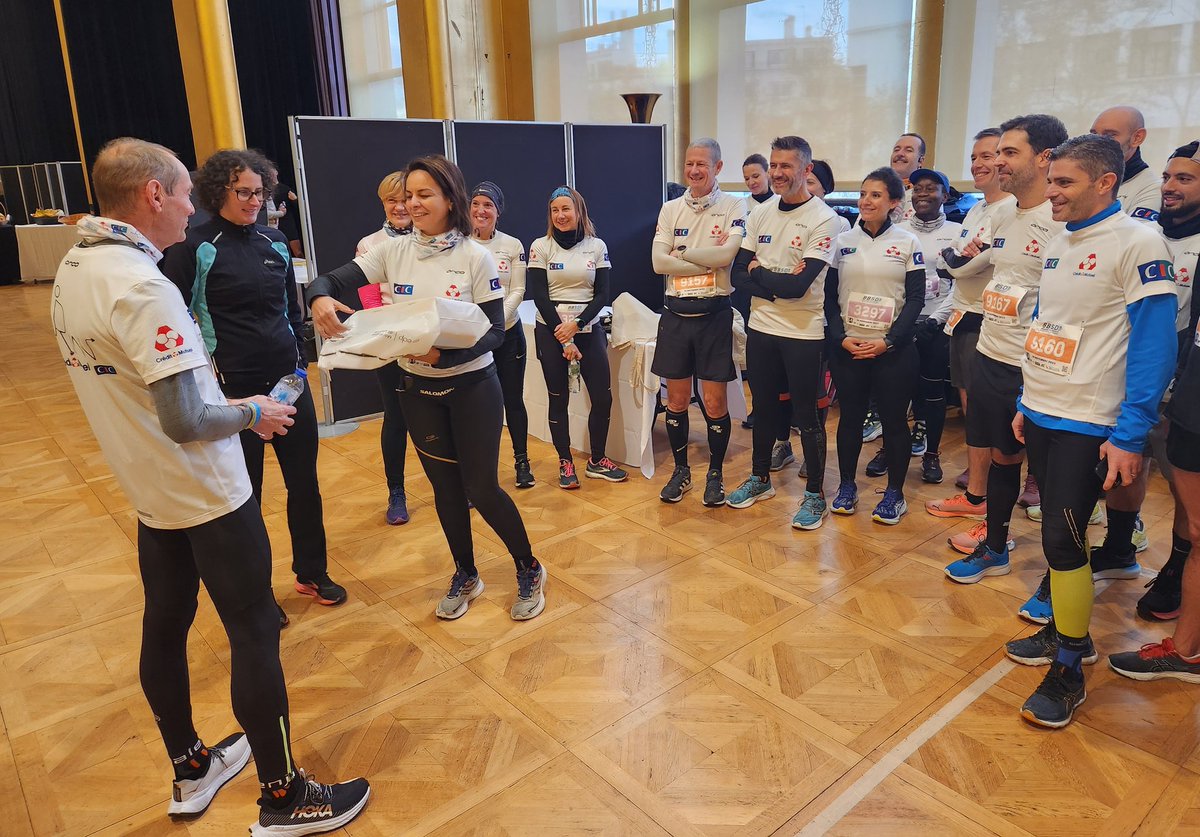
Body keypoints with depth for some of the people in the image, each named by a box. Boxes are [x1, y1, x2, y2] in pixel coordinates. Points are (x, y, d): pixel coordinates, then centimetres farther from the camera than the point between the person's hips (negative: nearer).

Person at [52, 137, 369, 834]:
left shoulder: (72, 268, 4)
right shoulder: (141, 286, -25)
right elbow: (187, 423, -28)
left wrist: (224, 401, 13)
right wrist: (252, 413, -10)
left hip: (147, 489, 9)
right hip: (206, 492, -9)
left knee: (166, 624, 18)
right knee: (255, 633, 2)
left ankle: (191, 771, 36)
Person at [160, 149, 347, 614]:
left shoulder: (273, 241, 7)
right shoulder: (194, 246, -8)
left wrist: (300, 358, 13)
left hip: (288, 380, 5)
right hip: (234, 388, -5)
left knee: (305, 482, 12)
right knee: (244, 494, 8)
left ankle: (312, 572, 31)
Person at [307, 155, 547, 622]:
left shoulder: (475, 257, -11)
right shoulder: (393, 251, -2)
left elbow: (495, 332, -12)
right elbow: (331, 280, -4)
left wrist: (444, 355, -29)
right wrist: (320, 299, -29)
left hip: (472, 387, -4)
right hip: (418, 389, 4)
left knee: (481, 487, 1)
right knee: (445, 486, 14)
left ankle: (529, 571, 24)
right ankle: (465, 576, 33)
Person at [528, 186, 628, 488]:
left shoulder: (597, 246, 4)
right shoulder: (541, 246, -1)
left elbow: (602, 294, 0)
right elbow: (539, 296, -6)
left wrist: (576, 325, -14)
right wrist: (563, 338, -11)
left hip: (589, 329, 2)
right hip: (550, 331, -2)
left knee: (603, 397, 0)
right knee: (558, 399, 4)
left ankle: (596, 460, 18)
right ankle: (565, 463, 17)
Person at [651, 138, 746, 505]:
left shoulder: (733, 206, -2)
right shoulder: (670, 209, 7)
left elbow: (727, 254, -18)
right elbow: (659, 262, -4)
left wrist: (681, 254, -8)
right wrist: (709, 261, -11)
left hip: (714, 312, -3)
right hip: (676, 312, 3)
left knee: (715, 402, 2)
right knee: (676, 399, 10)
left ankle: (715, 475, 19)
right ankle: (681, 470, 26)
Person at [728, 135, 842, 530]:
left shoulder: (823, 219, -12)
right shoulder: (760, 213, 5)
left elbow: (799, 285, -21)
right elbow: (738, 274, -1)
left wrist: (758, 272, -7)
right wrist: (778, 285, -16)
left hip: (803, 333, -5)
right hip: (761, 327, 5)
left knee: (806, 415, 4)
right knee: (764, 407, 18)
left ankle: (815, 494, 18)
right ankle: (760, 478, 35)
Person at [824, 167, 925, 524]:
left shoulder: (907, 242, 1)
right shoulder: (843, 241, 6)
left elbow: (916, 298, -2)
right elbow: (830, 296, 4)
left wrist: (888, 340, -13)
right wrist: (841, 337, -9)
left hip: (893, 348, -1)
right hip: (847, 347, 2)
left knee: (894, 420, 5)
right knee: (850, 417, 8)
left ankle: (894, 493, 18)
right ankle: (847, 486, 22)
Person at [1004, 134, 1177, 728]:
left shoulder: (1137, 243, -13)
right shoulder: (1058, 246, 10)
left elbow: (1154, 344, -16)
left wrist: (1130, 435, -19)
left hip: (1088, 424, -7)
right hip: (1042, 413, 7)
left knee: (1062, 537, -5)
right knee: (1057, 530, 15)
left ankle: (1069, 670, 9)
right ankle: (1065, 630, 31)